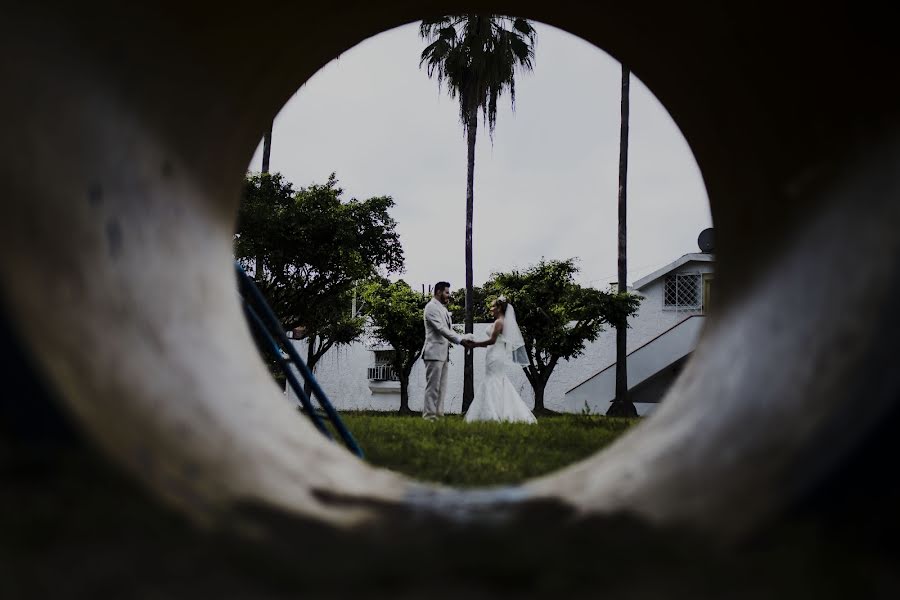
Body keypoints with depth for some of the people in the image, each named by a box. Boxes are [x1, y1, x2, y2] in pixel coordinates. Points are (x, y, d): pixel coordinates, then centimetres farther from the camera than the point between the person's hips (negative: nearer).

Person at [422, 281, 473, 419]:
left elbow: (448, 330, 19)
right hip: (434, 352, -9)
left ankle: (438, 414, 10)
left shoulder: (443, 309, 20)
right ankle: (429, 415, -6)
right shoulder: (431, 307, -8)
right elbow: (441, 329, -18)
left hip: (443, 353, 9)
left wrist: (464, 340, 2)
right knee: (433, 386, -8)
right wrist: (460, 341, -22)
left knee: (441, 387, 8)